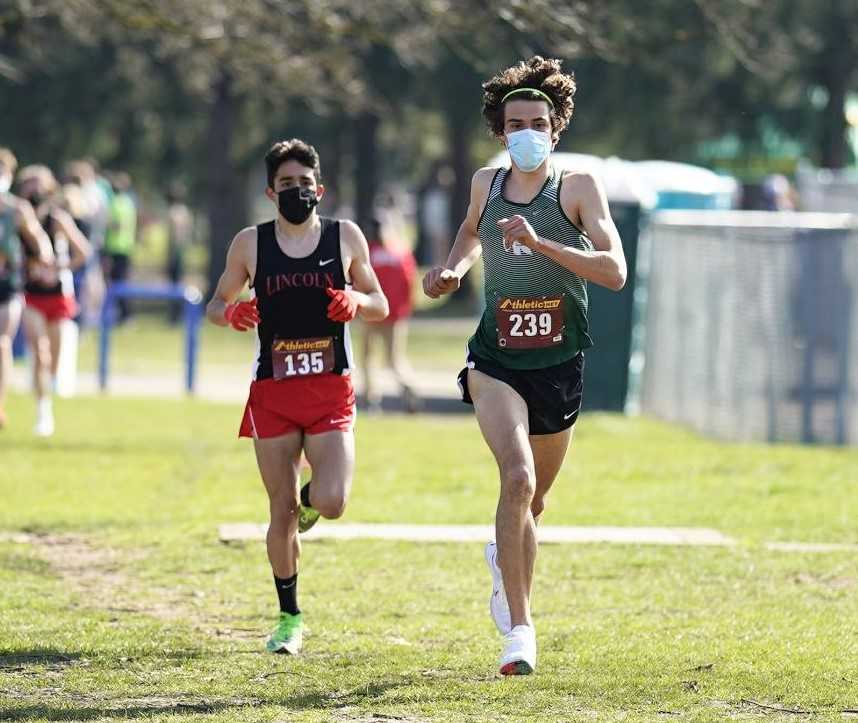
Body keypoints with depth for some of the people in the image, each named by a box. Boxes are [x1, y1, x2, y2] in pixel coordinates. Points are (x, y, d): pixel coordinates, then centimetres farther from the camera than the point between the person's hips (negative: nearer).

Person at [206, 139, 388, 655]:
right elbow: (217, 305, 13)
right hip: (273, 392, 1)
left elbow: (381, 306, 12)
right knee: (282, 512, 1)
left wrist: (357, 303, -11)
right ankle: (290, 618, 18)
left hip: (332, 390, -1)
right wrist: (230, 313, -10)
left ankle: (310, 499, 22)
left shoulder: (346, 238, 4)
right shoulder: (251, 244, 4)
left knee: (332, 504, -16)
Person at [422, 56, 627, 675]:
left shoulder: (578, 188, -5)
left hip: (560, 367, 0)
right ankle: (520, 627, -21)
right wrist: (453, 270, 12)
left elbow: (614, 271, -18)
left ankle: (505, 560, 52)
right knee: (517, 478, -24)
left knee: (532, 501, 16)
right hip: (496, 362, 0)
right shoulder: (486, 183, 5)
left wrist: (540, 243, -27)